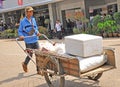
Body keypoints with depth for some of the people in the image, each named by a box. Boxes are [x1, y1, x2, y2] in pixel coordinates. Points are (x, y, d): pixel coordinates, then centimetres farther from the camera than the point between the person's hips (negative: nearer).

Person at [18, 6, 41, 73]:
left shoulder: (33, 19, 9)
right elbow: (20, 31, -1)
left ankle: (39, 69, 13)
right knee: (30, 55, 6)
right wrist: (21, 35, -19)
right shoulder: (23, 21, -5)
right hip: (28, 41, -4)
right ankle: (25, 64, 37)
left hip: (35, 40, 4)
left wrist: (37, 32, 0)